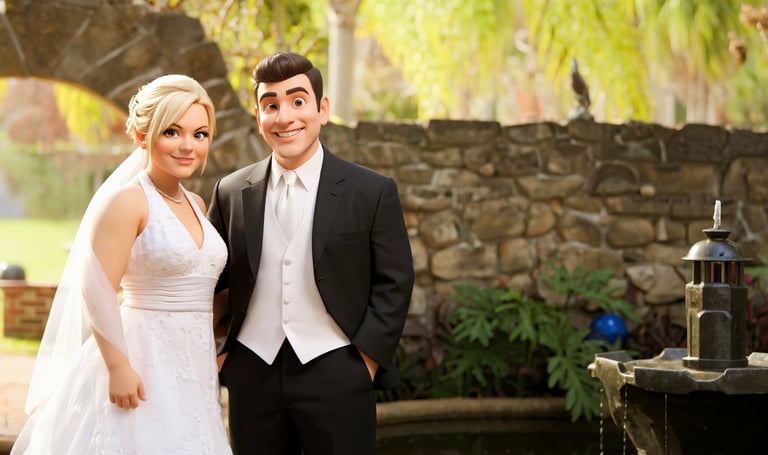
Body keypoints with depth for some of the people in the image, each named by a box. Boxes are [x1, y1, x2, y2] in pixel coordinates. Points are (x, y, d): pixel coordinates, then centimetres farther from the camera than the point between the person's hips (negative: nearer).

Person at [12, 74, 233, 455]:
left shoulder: (196, 205, 12)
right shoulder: (126, 201, -11)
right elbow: (97, 291, -17)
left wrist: (220, 352, 14)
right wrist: (118, 367, -20)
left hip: (193, 370, 7)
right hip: (142, 368, -7)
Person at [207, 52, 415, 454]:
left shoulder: (372, 192, -1)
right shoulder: (231, 193, 6)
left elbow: (394, 282, 0)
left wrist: (367, 360, -6)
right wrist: (218, 353, 6)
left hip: (336, 375, -2)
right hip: (253, 374, 2)